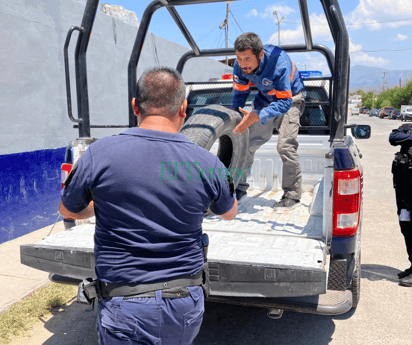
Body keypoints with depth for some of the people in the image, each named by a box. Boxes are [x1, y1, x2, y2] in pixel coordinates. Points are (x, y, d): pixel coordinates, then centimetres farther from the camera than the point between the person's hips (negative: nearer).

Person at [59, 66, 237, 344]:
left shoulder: (100, 154, -14)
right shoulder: (207, 164, -10)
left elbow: (69, 210, 5)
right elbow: (230, 213, 11)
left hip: (126, 309, -2)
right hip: (187, 305, 3)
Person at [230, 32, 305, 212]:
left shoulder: (279, 63, -37)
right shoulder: (240, 66, -20)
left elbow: (285, 102, -36)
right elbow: (239, 94, -3)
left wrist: (256, 116, -46)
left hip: (289, 99, -5)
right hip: (265, 99, 5)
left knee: (285, 146, -20)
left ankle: (292, 195, -4)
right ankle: (239, 188, 16)